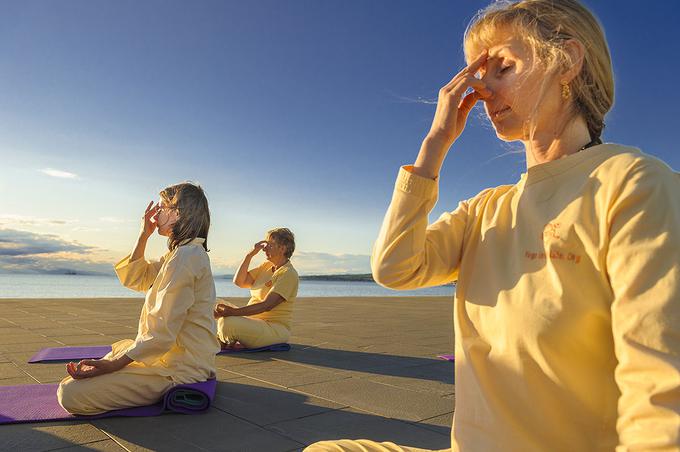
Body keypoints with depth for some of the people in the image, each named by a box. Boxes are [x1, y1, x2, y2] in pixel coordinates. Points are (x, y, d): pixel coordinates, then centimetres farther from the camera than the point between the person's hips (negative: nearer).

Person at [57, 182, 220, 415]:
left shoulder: (185, 257, -22)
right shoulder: (183, 253, 12)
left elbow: (162, 334, -25)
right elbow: (133, 278, 17)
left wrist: (113, 365, -20)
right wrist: (144, 235, 9)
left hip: (179, 367, -11)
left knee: (70, 393, -17)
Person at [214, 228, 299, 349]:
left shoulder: (289, 274, -15)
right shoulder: (266, 266, 12)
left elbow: (267, 305, -24)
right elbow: (239, 282, 6)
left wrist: (234, 312, -30)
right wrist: (250, 255, -2)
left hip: (275, 329, -9)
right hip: (253, 321, 9)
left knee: (228, 323, -28)